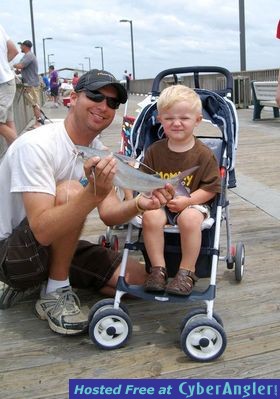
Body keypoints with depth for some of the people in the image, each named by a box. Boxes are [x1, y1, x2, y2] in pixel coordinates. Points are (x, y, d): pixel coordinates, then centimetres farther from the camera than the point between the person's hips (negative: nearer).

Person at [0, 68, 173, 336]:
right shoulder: (36, 146, -25)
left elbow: (110, 214, -9)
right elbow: (43, 231, -33)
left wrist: (139, 203, -30)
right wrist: (95, 193, -46)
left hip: (57, 245, 8)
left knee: (134, 277, -3)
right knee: (70, 191, -33)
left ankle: (49, 278, 11)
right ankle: (55, 293, -16)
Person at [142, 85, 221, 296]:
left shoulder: (203, 154, -5)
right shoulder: (154, 151, 4)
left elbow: (210, 188, -5)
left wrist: (188, 200, -19)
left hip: (193, 203, -2)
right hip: (160, 204, 3)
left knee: (190, 218, -35)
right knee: (150, 216, -29)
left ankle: (187, 272, -16)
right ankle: (158, 268, -14)